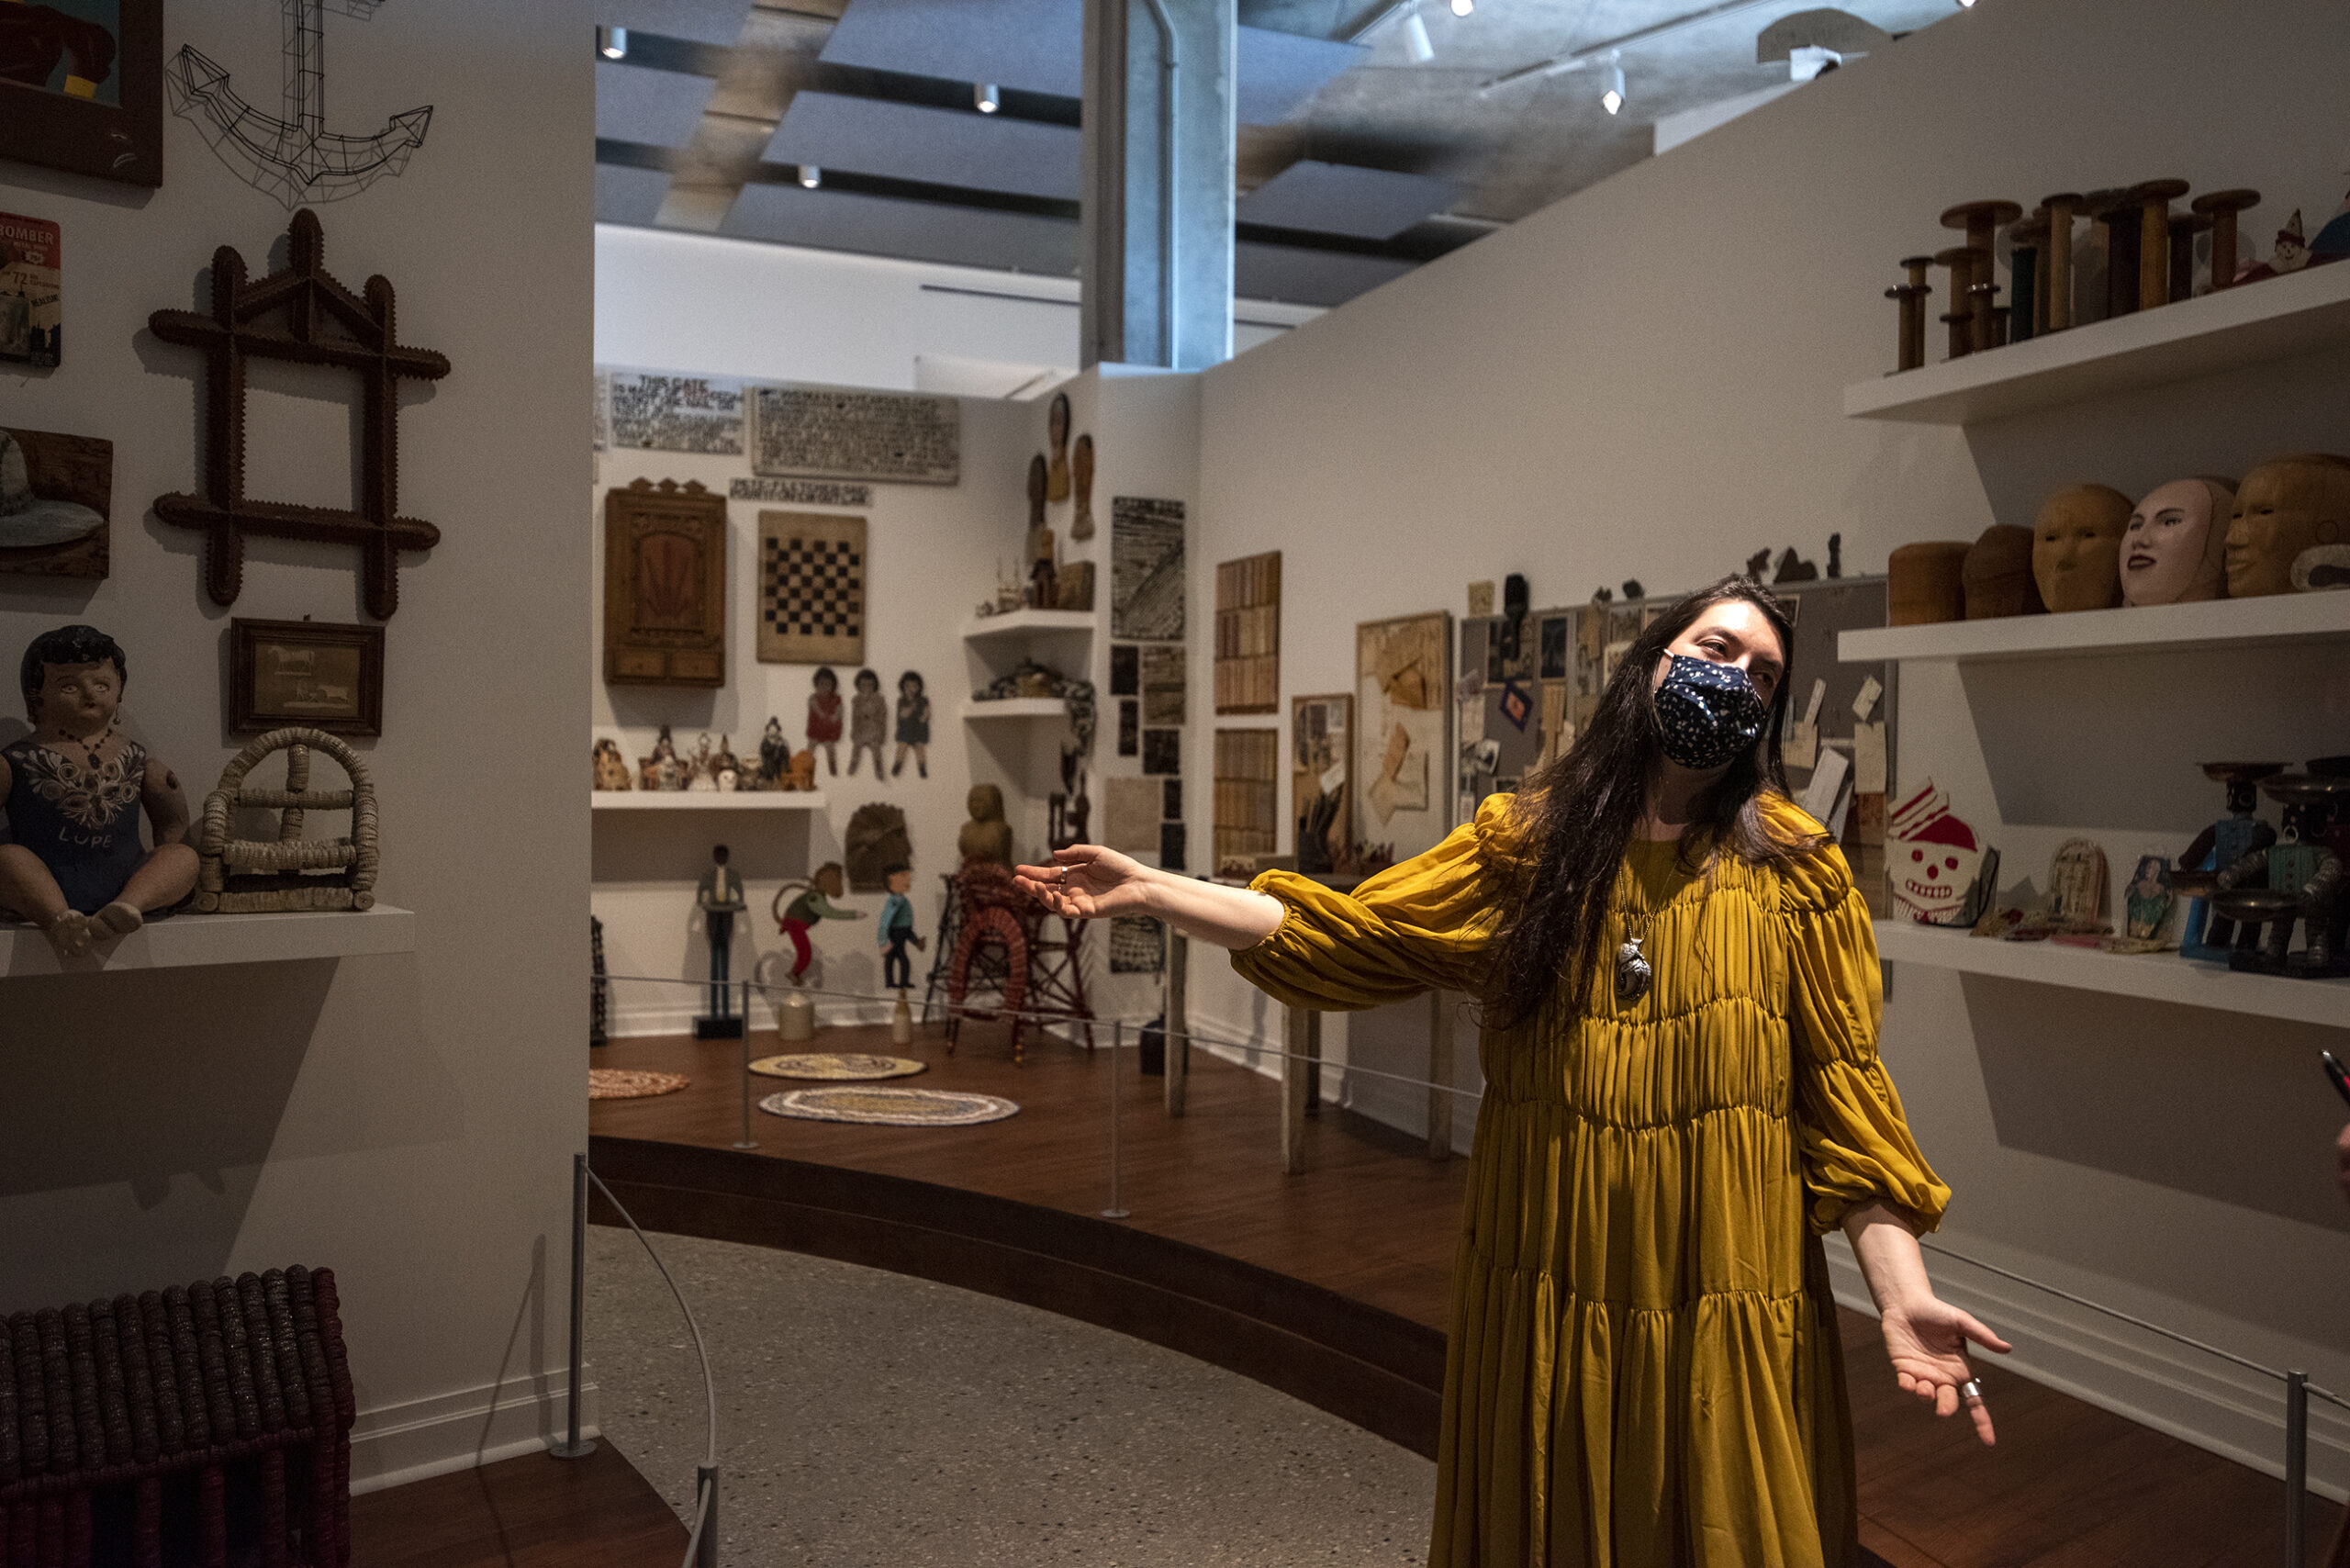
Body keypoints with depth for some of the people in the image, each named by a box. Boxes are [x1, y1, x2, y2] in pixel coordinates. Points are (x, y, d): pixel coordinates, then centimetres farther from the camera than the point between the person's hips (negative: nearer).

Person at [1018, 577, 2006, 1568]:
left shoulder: (1793, 869, -1)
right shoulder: (1525, 843, 3)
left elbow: (1840, 1087, -5)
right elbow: (1341, 933, 0)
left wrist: (1902, 1293, -14)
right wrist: (1146, 890, -6)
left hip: (1723, 1309, -1)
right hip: (1544, 1294, 2)